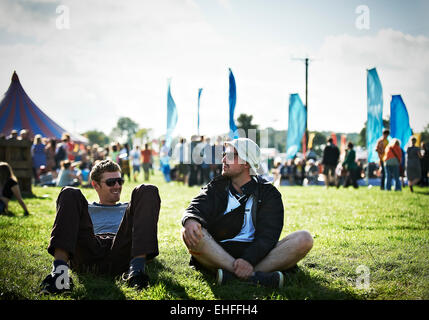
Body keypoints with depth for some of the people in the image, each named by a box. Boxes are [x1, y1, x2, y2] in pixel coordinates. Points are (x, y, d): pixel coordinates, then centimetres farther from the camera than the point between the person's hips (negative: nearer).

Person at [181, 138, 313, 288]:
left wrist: (249, 260, -28)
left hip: (256, 254, 0)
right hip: (218, 252, 0)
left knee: (304, 239, -23)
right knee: (190, 233, -28)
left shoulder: (269, 193, 7)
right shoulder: (216, 187, 13)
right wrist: (190, 220, -33)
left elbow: (267, 235, -7)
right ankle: (253, 276, -39)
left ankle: (232, 274, -37)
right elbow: (196, 208, -6)